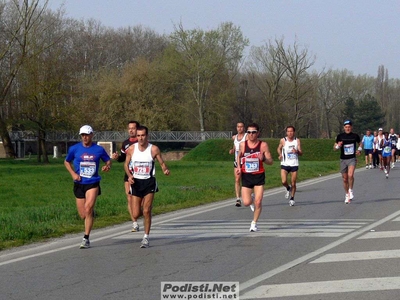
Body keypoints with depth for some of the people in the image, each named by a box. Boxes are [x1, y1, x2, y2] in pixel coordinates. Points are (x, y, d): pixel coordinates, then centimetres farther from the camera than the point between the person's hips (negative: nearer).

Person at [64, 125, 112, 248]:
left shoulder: (99, 149, 0)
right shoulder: (74, 149, 1)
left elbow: (108, 160, 14)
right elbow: (67, 162, 15)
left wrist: (107, 166, -9)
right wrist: (73, 173, -1)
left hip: (93, 183, -2)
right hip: (79, 184, 2)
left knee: (88, 208, -21)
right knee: (83, 215, 3)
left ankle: (86, 238, -14)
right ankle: (91, 213, 42)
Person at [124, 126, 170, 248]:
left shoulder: (154, 149, -8)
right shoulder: (131, 149, -3)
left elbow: (162, 163, 1)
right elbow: (126, 164, 9)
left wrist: (165, 169, -22)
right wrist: (129, 175, -8)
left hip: (149, 182, -2)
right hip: (136, 182, 2)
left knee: (146, 211, -11)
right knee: (136, 214, 1)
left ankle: (146, 238, 0)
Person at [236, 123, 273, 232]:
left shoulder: (263, 145, -8)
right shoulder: (243, 145, -2)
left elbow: (271, 161, -5)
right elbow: (239, 156, 18)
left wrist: (263, 159, -26)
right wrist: (239, 166, 1)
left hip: (259, 176, -1)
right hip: (246, 176, 1)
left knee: (258, 202, -7)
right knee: (246, 202, -8)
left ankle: (254, 223, 13)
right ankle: (251, 201, 30)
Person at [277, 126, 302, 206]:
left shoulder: (297, 141, -2)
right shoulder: (283, 140, -2)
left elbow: (301, 153, -3)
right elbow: (279, 148, 16)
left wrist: (297, 151, -25)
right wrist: (280, 154, -4)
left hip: (294, 164, 0)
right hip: (285, 164, 0)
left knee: (293, 183, 3)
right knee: (284, 182, -16)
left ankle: (292, 198, 23)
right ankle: (287, 188, 19)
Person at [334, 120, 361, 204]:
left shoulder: (355, 136, 1)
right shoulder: (340, 136, 0)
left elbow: (360, 143, 21)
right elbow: (334, 147, 6)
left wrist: (359, 149, 3)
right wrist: (338, 146, -15)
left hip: (352, 158, -2)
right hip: (343, 159, 2)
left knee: (350, 175, -24)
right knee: (345, 179, 8)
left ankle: (351, 190, -4)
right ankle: (347, 195, 24)